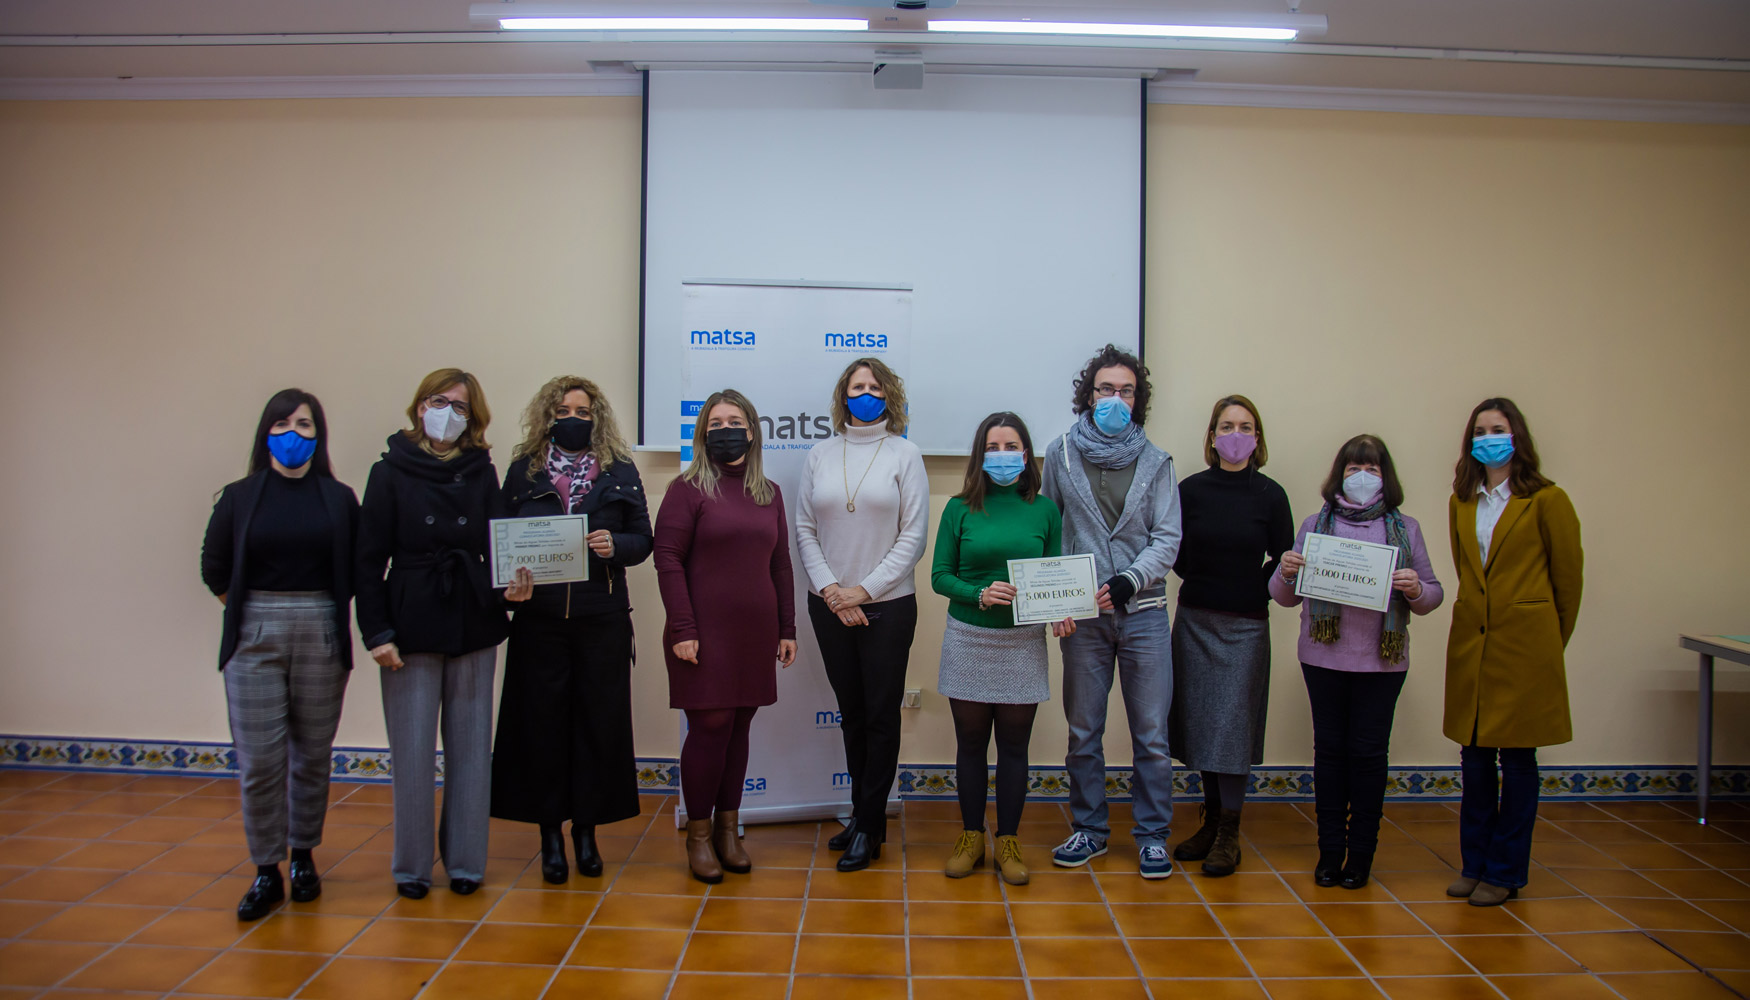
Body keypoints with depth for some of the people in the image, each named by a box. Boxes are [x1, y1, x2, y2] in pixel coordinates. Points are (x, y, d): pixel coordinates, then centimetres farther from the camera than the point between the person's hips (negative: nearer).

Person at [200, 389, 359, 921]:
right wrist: (251, 613, 7)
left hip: (321, 635, 0)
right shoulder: (239, 497, 3)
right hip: (255, 637, 0)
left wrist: (324, 613, 3)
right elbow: (214, 568, 9)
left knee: (312, 754, 8)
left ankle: (303, 857, 23)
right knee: (259, 759, -1)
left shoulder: (340, 498, 3)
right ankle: (266, 870, 10)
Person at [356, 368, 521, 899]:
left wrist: (513, 583, -16)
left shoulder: (482, 474, 7)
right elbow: (369, 560, -2)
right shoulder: (391, 473, 0)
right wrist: (376, 632, -9)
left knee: (470, 746, 8)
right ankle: (411, 865, 17)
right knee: (413, 750, 3)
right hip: (411, 628, -2)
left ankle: (465, 861, 19)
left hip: (474, 628, 2)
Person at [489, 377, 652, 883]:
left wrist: (614, 545, -15)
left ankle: (587, 830, 18)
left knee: (598, 721, 3)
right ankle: (550, 833, 15)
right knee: (542, 721, 2)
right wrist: (511, 576, -12)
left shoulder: (620, 471, 8)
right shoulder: (524, 470, 8)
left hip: (602, 618, 0)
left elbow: (642, 540, 6)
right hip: (540, 617, 0)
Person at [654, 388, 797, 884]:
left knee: (739, 727, 9)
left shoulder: (769, 494, 13)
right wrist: (682, 629, -14)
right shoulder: (688, 489, -3)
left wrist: (787, 629, 12)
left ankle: (728, 829, 21)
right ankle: (699, 836, 12)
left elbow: (779, 564, 15)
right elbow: (668, 559, -8)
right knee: (711, 726, -2)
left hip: (755, 634, 5)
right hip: (705, 634, -4)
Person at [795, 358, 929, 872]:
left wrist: (864, 589, -11)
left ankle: (867, 826, 11)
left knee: (881, 715, 1)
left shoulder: (904, 454, -1)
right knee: (852, 713, 12)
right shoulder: (820, 455, 7)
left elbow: (913, 535, -6)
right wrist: (830, 589, -8)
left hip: (887, 606, -3)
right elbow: (805, 530, 6)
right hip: (830, 606, 3)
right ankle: (866, 816, 24)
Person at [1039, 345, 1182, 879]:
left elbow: (1168, 538, 0)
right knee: (1083, 730, 9)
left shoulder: (1155, 462, 5)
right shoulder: (1061, 454, 6)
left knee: (1151, 732, 3)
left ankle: (1152, 833, 17)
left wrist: (1128, 581, -15)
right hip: (1083, 614, 1)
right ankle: (1088, 828, 24)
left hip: (1143, 612, 0)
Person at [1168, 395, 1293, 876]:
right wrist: (1209, 585, 1)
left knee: (1233, 723, -2)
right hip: (1195, 619, 2)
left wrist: (1254, 592, 0)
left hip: (1246, 624, -2)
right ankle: (1211, 821, 20)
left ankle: (1228, 833, 6)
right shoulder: (1191, 490, -1)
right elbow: (1176, 555, 6)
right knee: (1201, 721, 8)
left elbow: (1284, 562, 2)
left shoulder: (1270, 495, -4)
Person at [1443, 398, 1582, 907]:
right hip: (1471, 642, 4)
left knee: (1517, 758, 2)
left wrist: (1552, 641, 9)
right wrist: (1479, 616, 16)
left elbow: (1568, 577, 2)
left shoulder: (1547, 500, -5)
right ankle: (1475, 864, 20)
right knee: (1474, 758, 8)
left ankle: (1506, 871, 14)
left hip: (1524, 645, -4)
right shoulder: (1461, 503, 9)